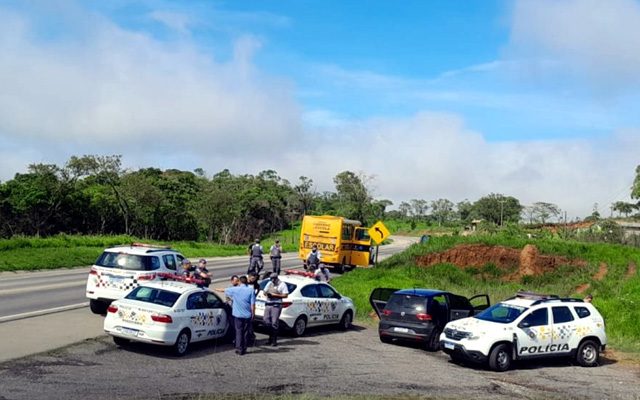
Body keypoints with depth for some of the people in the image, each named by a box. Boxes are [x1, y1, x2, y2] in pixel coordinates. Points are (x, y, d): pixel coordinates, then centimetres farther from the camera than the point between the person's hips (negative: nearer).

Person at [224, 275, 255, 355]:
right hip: (247, 315, 1)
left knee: (239, 332, 5)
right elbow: (253, 304, -5)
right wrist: (253, 314, 3)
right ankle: (244, 349, 14)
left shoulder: (235, 289, -3)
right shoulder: (251, 290, -4)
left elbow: (225, 291, 15)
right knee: (245, 332, 10)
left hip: (238, 315, -1)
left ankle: (239, 349, 2)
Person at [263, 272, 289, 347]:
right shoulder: (269, 283, 17)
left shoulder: (282, 284, -2)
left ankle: (274, 340, -1)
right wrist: (267, 294, -4)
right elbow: (265, 292, 20)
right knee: (266, 321, 3)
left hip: (276, 305, -6)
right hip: (268, 304, 6)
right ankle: (271, 337, 19)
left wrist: (275, 295, -16)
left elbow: (285, 295, -8)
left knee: (274, 322, -8)